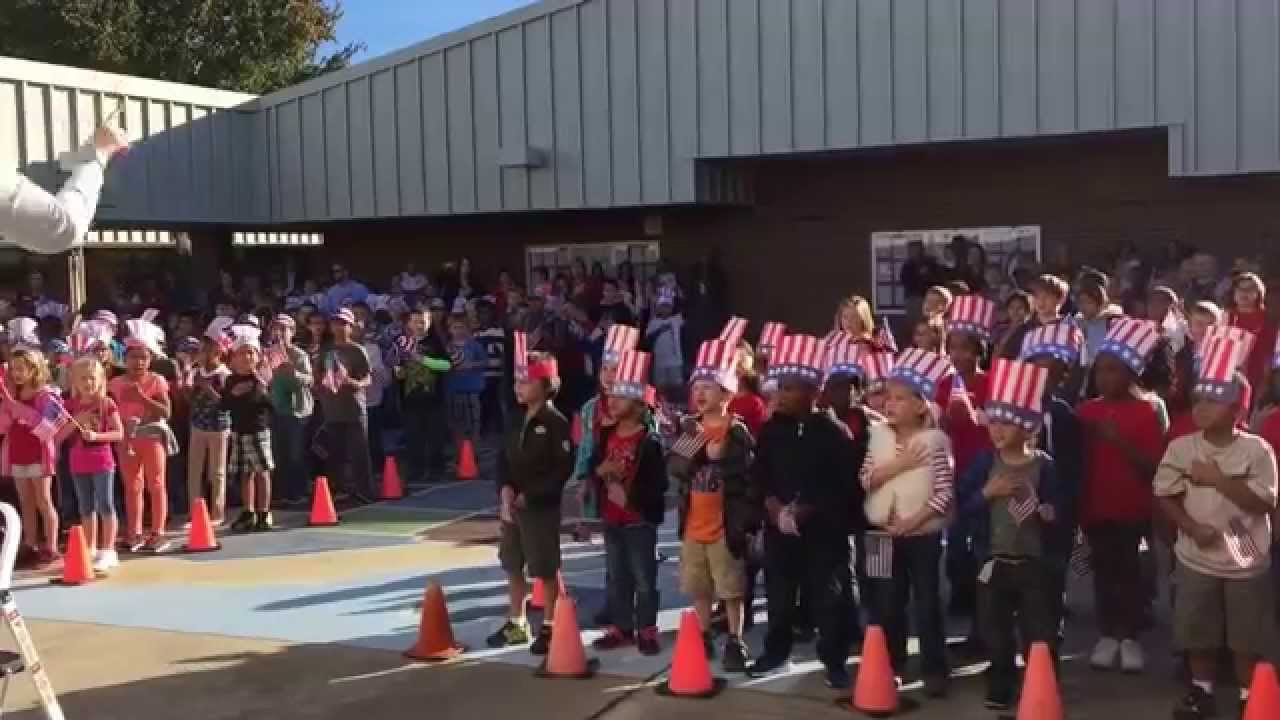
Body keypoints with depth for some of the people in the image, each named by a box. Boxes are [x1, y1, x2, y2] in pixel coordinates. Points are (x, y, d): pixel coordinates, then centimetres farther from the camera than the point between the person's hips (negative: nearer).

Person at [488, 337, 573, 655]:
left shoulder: (556, 423, -12)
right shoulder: (517, 421, 10)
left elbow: (562, 469, -16)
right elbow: (503, 458, 10)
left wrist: (529, 495, -18)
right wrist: (505, 489, -9)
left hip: (542, 507, -7)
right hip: (511, 505, 7)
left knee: (546, 571, 1)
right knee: (512, 566, 15)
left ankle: (550, 628, 14)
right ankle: (516, 624, 29)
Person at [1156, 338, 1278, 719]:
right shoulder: (1181, 447, -6)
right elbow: (1165, 495, -2)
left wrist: (1219, 480, -21)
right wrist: (1193, 526, -16)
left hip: (1247, 561, -2)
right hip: (1196, 558, 2)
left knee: (1248, 637, 8)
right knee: (1198, 632, 11)